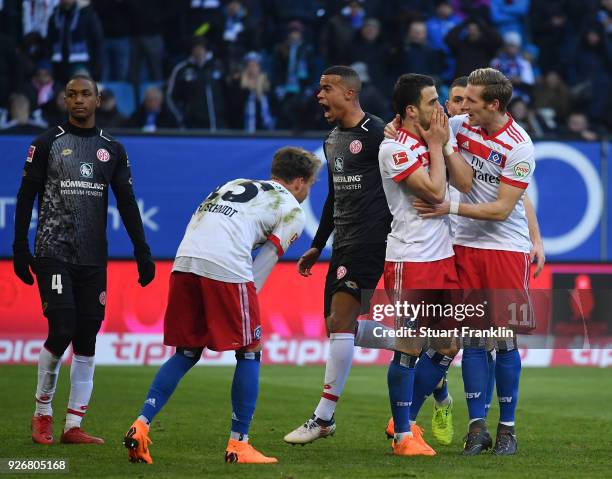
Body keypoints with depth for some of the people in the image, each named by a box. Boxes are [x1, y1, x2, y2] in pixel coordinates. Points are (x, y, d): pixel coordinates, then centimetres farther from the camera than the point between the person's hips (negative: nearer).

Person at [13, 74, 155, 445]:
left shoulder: (112, 149, 11)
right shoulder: (48, 143, 2)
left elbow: (127, 203, 11)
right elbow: (26, 196, 2)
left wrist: (142, 251, 3)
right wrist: (20, 247, -5)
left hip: (93, 260, 4)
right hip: (54, 253, -4)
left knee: (87, 338, 1)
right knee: (62, 330, -14)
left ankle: (74, 425, 5)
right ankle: (43, 414, 4)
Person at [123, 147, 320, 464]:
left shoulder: (233, 185, 33)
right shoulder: (292, 210, 16)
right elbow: (266, 260, 8)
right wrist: (244, 306, 12)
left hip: (184, 260, 6)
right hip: (226, 267, -6)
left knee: (186, 353, 17)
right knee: (250, 350, 9)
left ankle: (140, 426, 3)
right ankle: (238, 445, 9)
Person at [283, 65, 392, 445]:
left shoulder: (377, 134, -11)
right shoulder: (332, 141, 16)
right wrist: (317, 247, 25)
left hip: (370, 239, -9)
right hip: (343, 242, 9)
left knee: (340, 321, -13)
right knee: (340, 327, 7)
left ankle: (324, 417, -11)